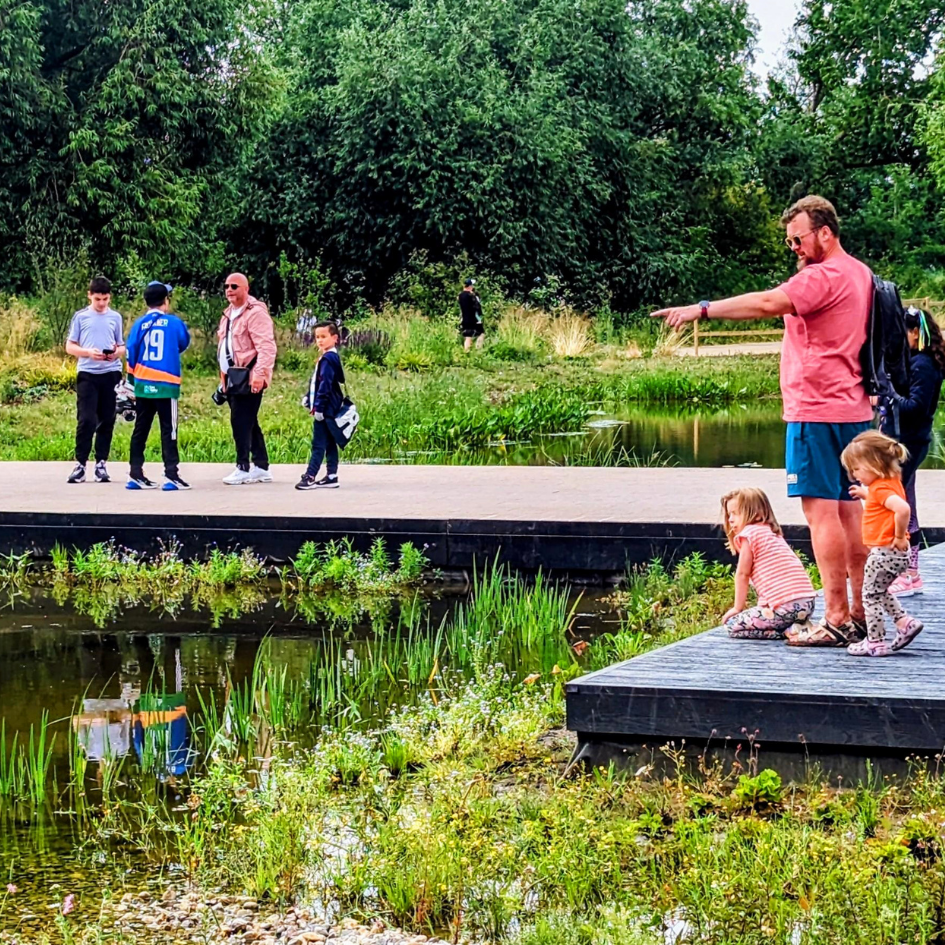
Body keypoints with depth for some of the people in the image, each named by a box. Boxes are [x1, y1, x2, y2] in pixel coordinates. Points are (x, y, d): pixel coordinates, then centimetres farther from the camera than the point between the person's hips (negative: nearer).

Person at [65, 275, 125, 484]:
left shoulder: (115, 317, 9)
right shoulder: (80, 316, 5)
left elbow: (122, 347, 14)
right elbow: (69, 347, 4)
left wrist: (117, 352, -10)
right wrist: (88, 352, -14)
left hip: (111, 374, 2)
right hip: (87, 374, -2)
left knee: (107, 420, 5)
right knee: (86, 420, -8)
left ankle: (101, 464, 13)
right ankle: (80, 464, -1)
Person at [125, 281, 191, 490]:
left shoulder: (139, 324, 2)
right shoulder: (174, 322, -4)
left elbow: (131, 355, 4)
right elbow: (184, 343, 14)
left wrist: (133, 380, 14)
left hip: (142, 386, 3)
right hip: (166, 386, -3)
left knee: (140, 430, 10)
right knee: (169, 431, -1)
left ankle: (135, 475, 12)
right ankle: (171, 475, -7)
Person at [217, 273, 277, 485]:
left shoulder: (255, 313, -12)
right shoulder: (229, 314, 18)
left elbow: (266, 346, -21)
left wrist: (260, 373, -28)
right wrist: (224, 378, 23)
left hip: (249, 378, -10)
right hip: (233, 377, 10)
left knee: (241, 421, -11)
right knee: (248, 423, 12)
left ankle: (243, 468, -6)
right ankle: (261, 467, 17)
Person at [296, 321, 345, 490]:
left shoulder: (328, 359, -15)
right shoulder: (328, 357, 15)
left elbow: (325, 385, -20)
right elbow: (317, 382, 22)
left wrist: (318, 406, -21)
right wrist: (308, 398, 18)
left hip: (325, 409, -10)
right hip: (329, 409, 10)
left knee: (318, 444, -8)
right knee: (329, 443, 11)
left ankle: (310, 477, -8)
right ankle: (331, 476, 14)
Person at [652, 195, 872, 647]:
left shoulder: (823, 276, -14)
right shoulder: (859, 273, 17)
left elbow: (768, 303, -27)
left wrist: (701, 309, -29)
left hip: (816, 410, -10)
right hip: (853, 410, 10)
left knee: (821, 509, -8)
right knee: (848, 510, 11)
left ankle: (836, 619, -9)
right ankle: (862, 614, 15)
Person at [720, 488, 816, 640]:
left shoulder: (749, 532, 0)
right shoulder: (773, 533, 25)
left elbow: (743, 574, 1)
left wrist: (737, 608, 9)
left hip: (785, 607, -9)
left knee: (732, 625, -3)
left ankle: (787, 632, -10)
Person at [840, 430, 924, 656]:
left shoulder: (881, 488, -20)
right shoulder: (891, 483, 11)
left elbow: (903, 509, -36)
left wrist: (899, 537, -25)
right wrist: (866, 494, 20)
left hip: (884, 551, -10)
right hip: (895, 553, 10)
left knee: (871, 595, 1)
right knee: (879, 592, 25)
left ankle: (875, 643, 6)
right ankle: (905, 622, 19)